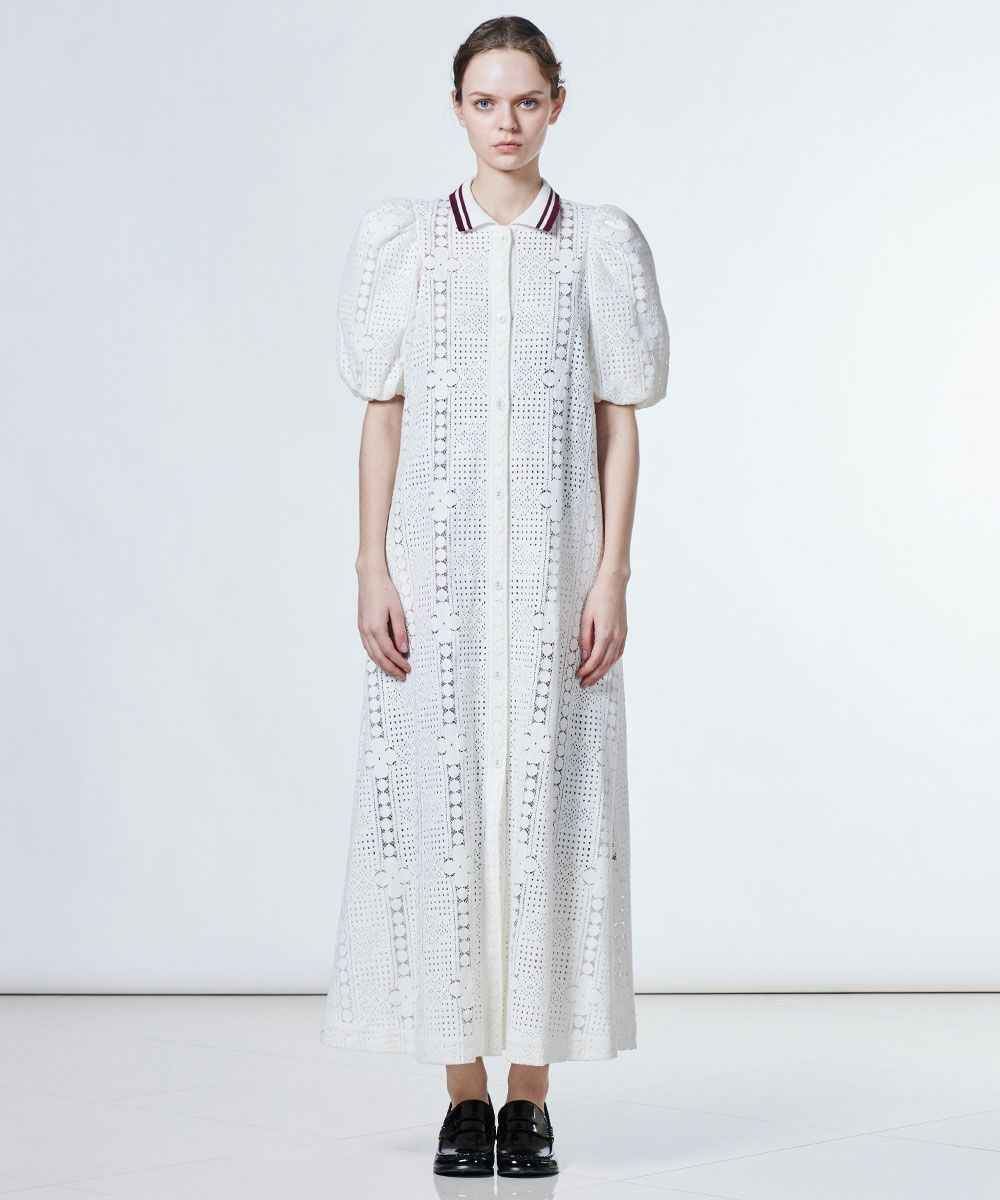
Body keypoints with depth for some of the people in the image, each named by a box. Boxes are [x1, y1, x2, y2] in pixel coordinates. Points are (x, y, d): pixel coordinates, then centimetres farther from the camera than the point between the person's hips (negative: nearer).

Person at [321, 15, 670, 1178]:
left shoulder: (599, 244, 6)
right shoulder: (402, 240, 7)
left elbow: (620, 422, 4)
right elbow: (381, 415, 6)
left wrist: (612, 576, -4)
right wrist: (372, 572, -3)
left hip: (554, 569, 0)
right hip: (437, 567, 0)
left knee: (548, 805, 0)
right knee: (439, 806, -1)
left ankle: (531, 1098, 9)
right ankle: (463, 1093, 10)